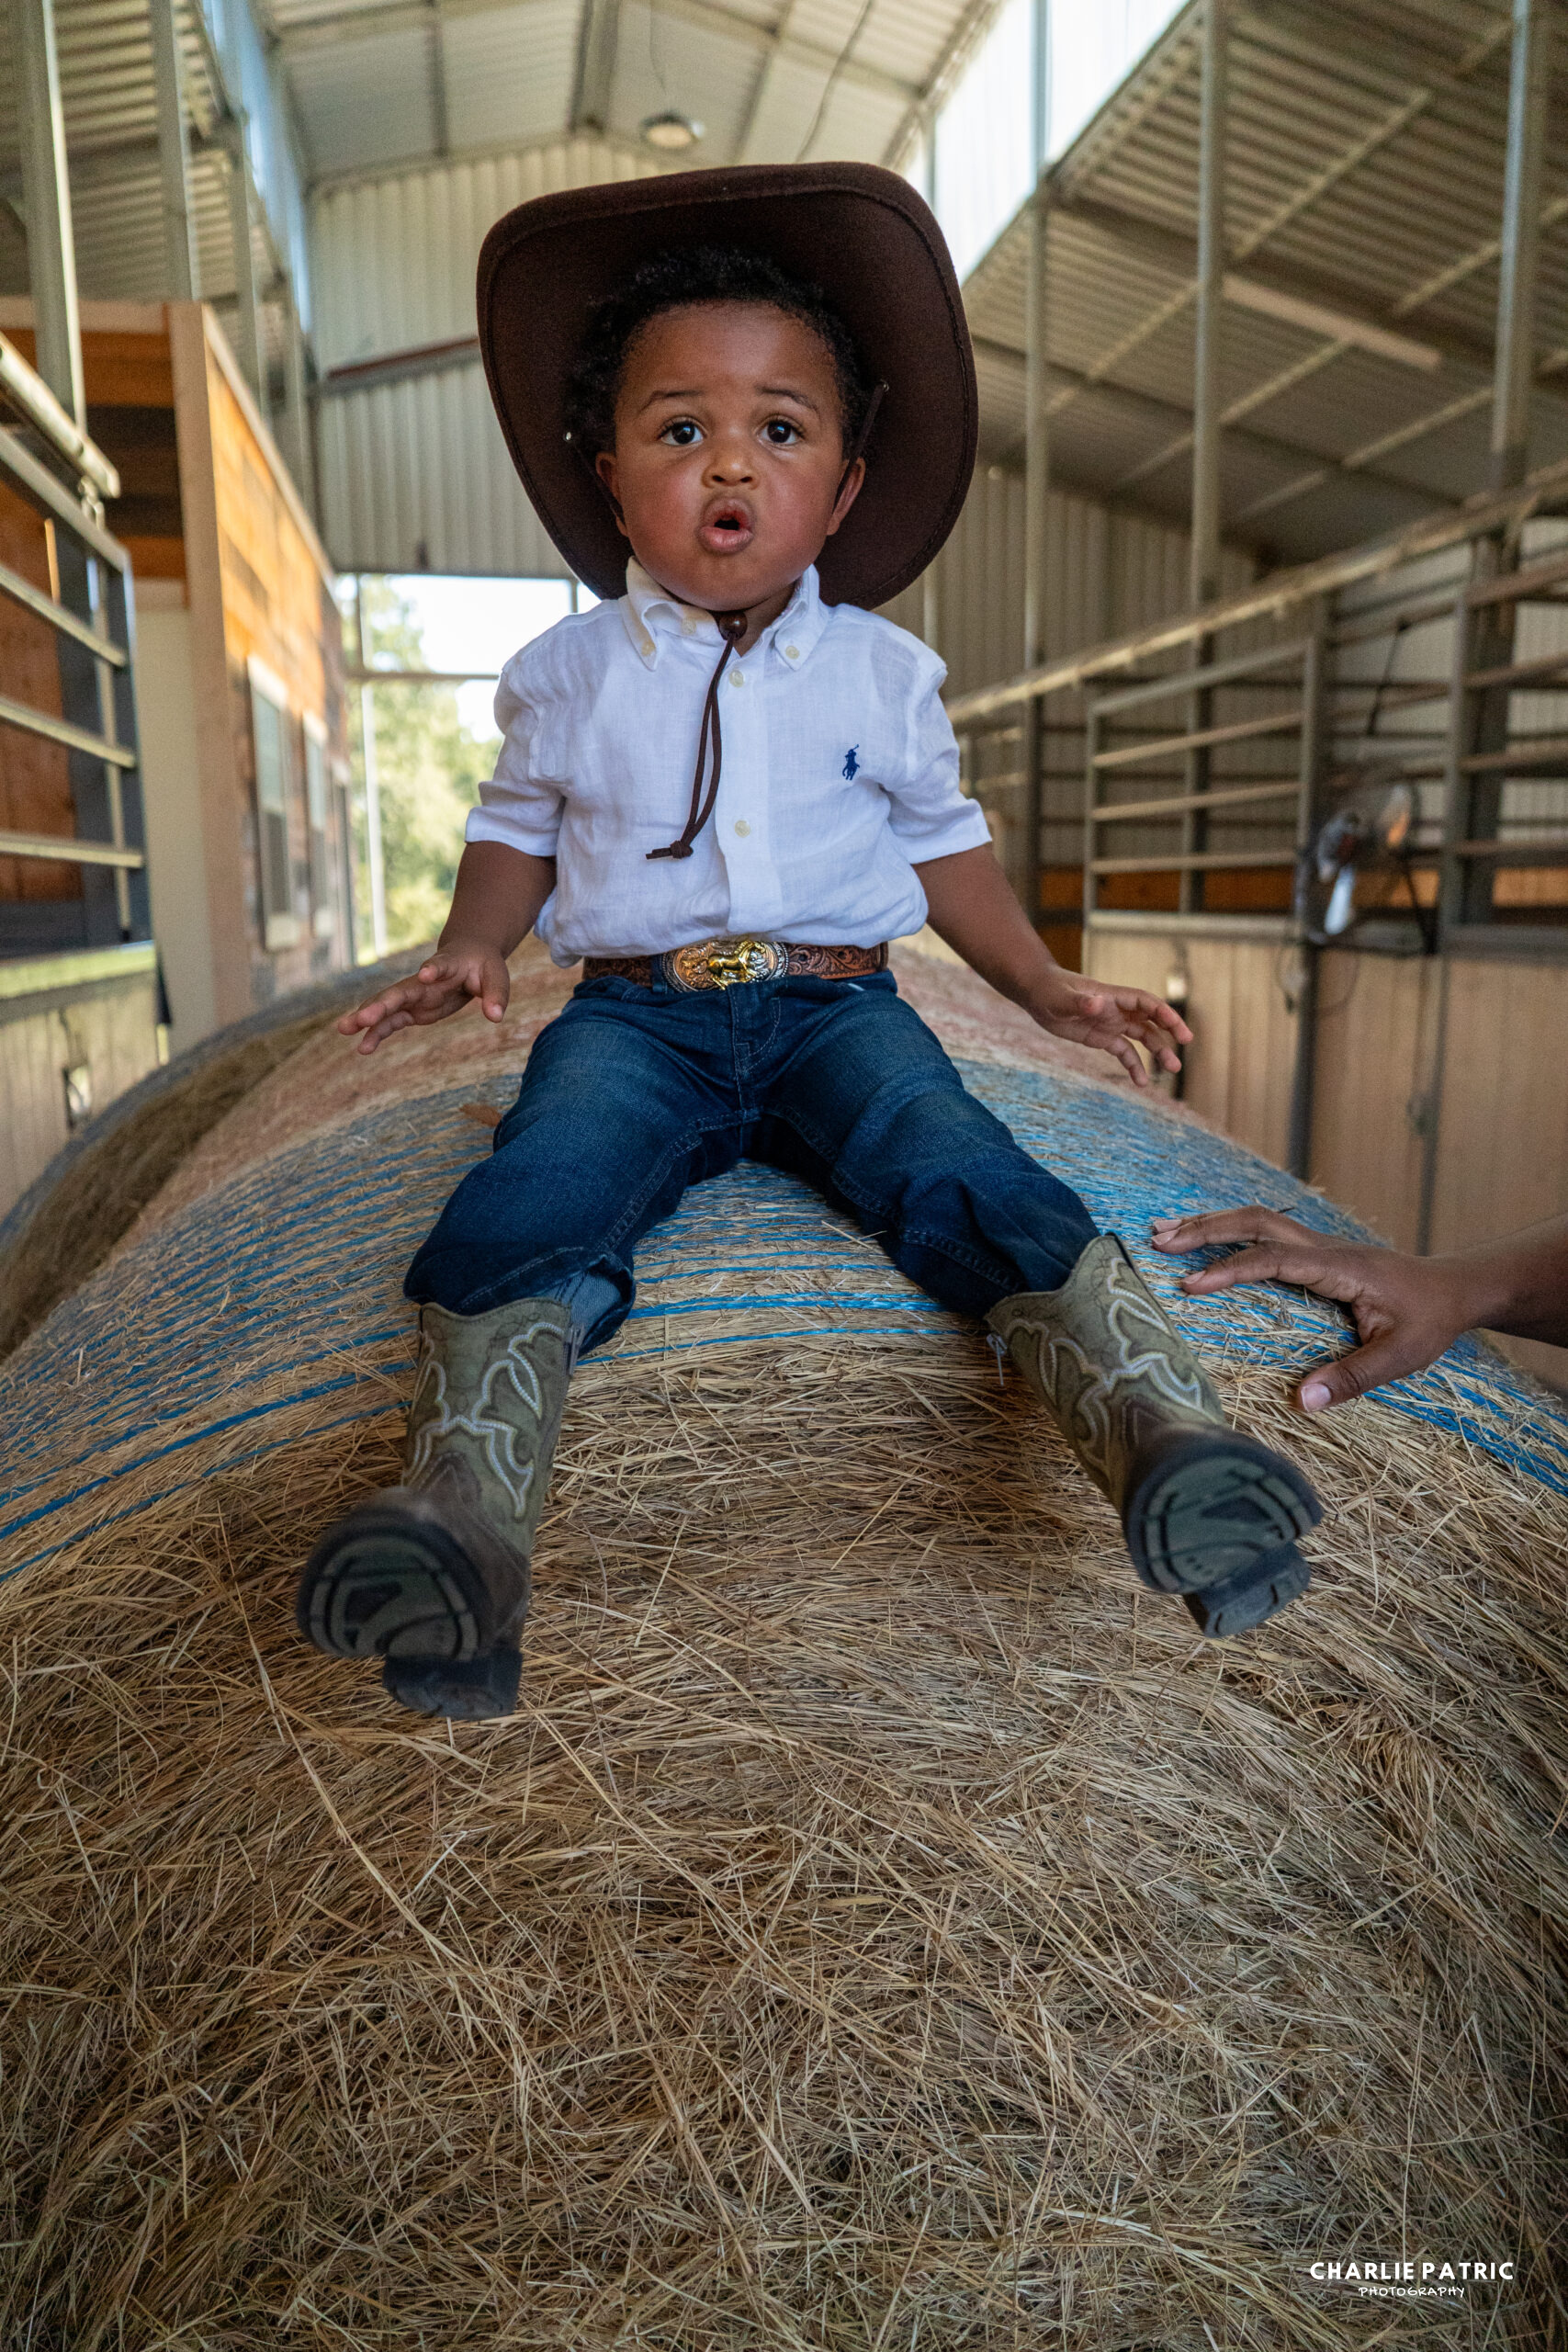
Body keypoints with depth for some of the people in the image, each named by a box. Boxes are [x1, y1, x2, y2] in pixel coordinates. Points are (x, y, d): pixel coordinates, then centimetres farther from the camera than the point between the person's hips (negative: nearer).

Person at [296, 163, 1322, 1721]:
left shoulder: (880, 671, 10)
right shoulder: (567, 672, 9)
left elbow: (942, 841, 17)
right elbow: (519, 831, 18)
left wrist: (1047, 985, 7)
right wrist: (468, 952, -2)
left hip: (836, 1006, 0)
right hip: (632, 1017, 0)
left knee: (976, 1187, -28)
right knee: (524, 1212, -29)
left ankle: (1168, 1439, -39)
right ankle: (458, 1516, -41)